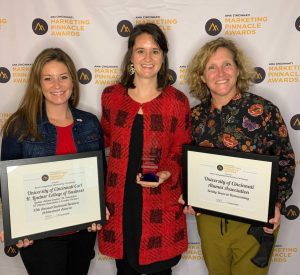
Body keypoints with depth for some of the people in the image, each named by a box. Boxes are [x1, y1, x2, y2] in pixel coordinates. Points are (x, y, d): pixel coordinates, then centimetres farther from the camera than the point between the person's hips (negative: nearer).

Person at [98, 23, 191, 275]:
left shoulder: (177, 101, -4)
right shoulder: (111, 95, 3)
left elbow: (181, 150, 2)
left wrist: (167, 173, -18)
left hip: (160, 204, -2)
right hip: (119, 200, 2)